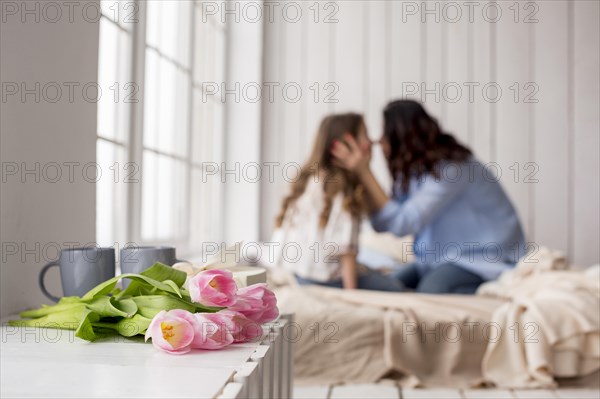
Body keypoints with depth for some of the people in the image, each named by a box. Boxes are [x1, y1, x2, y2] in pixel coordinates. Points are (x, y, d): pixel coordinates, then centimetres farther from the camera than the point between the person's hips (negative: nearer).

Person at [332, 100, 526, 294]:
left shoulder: (449, 167, -23)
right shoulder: (412, 169, 4)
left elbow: (404, 224, -29)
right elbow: (382, 223, -5)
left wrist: (364, 172, -30)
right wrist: (361, 173, -13)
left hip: (485, 259, -9)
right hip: (446, 257, 9)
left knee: (430, 290, -30)